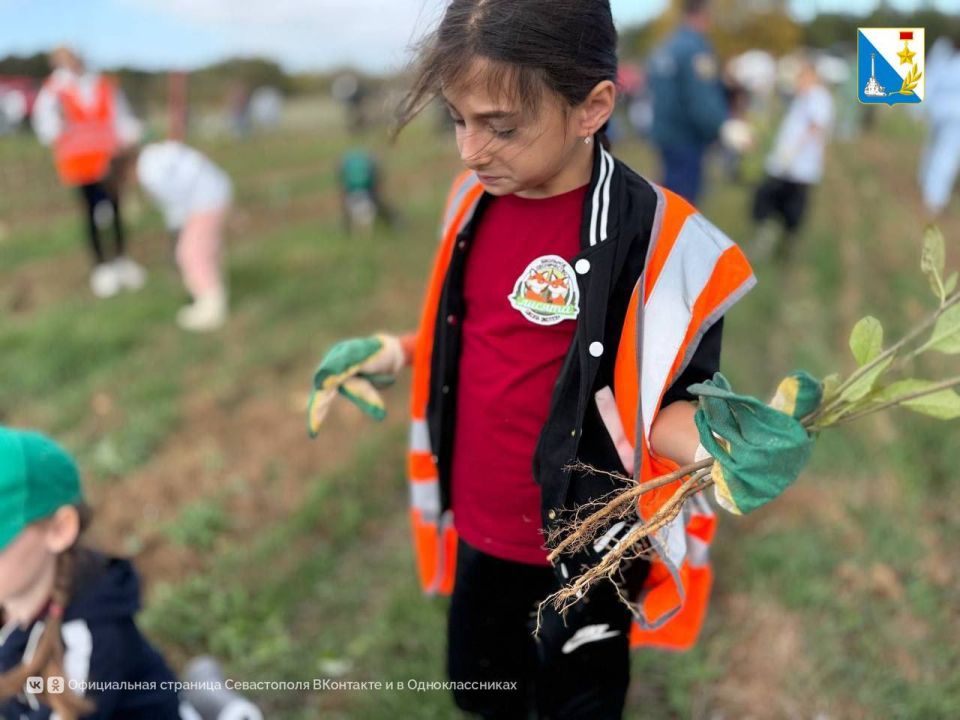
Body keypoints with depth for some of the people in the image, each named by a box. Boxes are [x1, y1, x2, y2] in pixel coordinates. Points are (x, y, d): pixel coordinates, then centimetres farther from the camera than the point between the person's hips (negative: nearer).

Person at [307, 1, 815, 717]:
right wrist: (392, 352, 1)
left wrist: (722, 449, -37)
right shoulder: (476, 197, -4)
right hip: (478, 529, 6)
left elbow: (670, 406, -17)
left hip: (578, 549, -5)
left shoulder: (656, 240, -24)